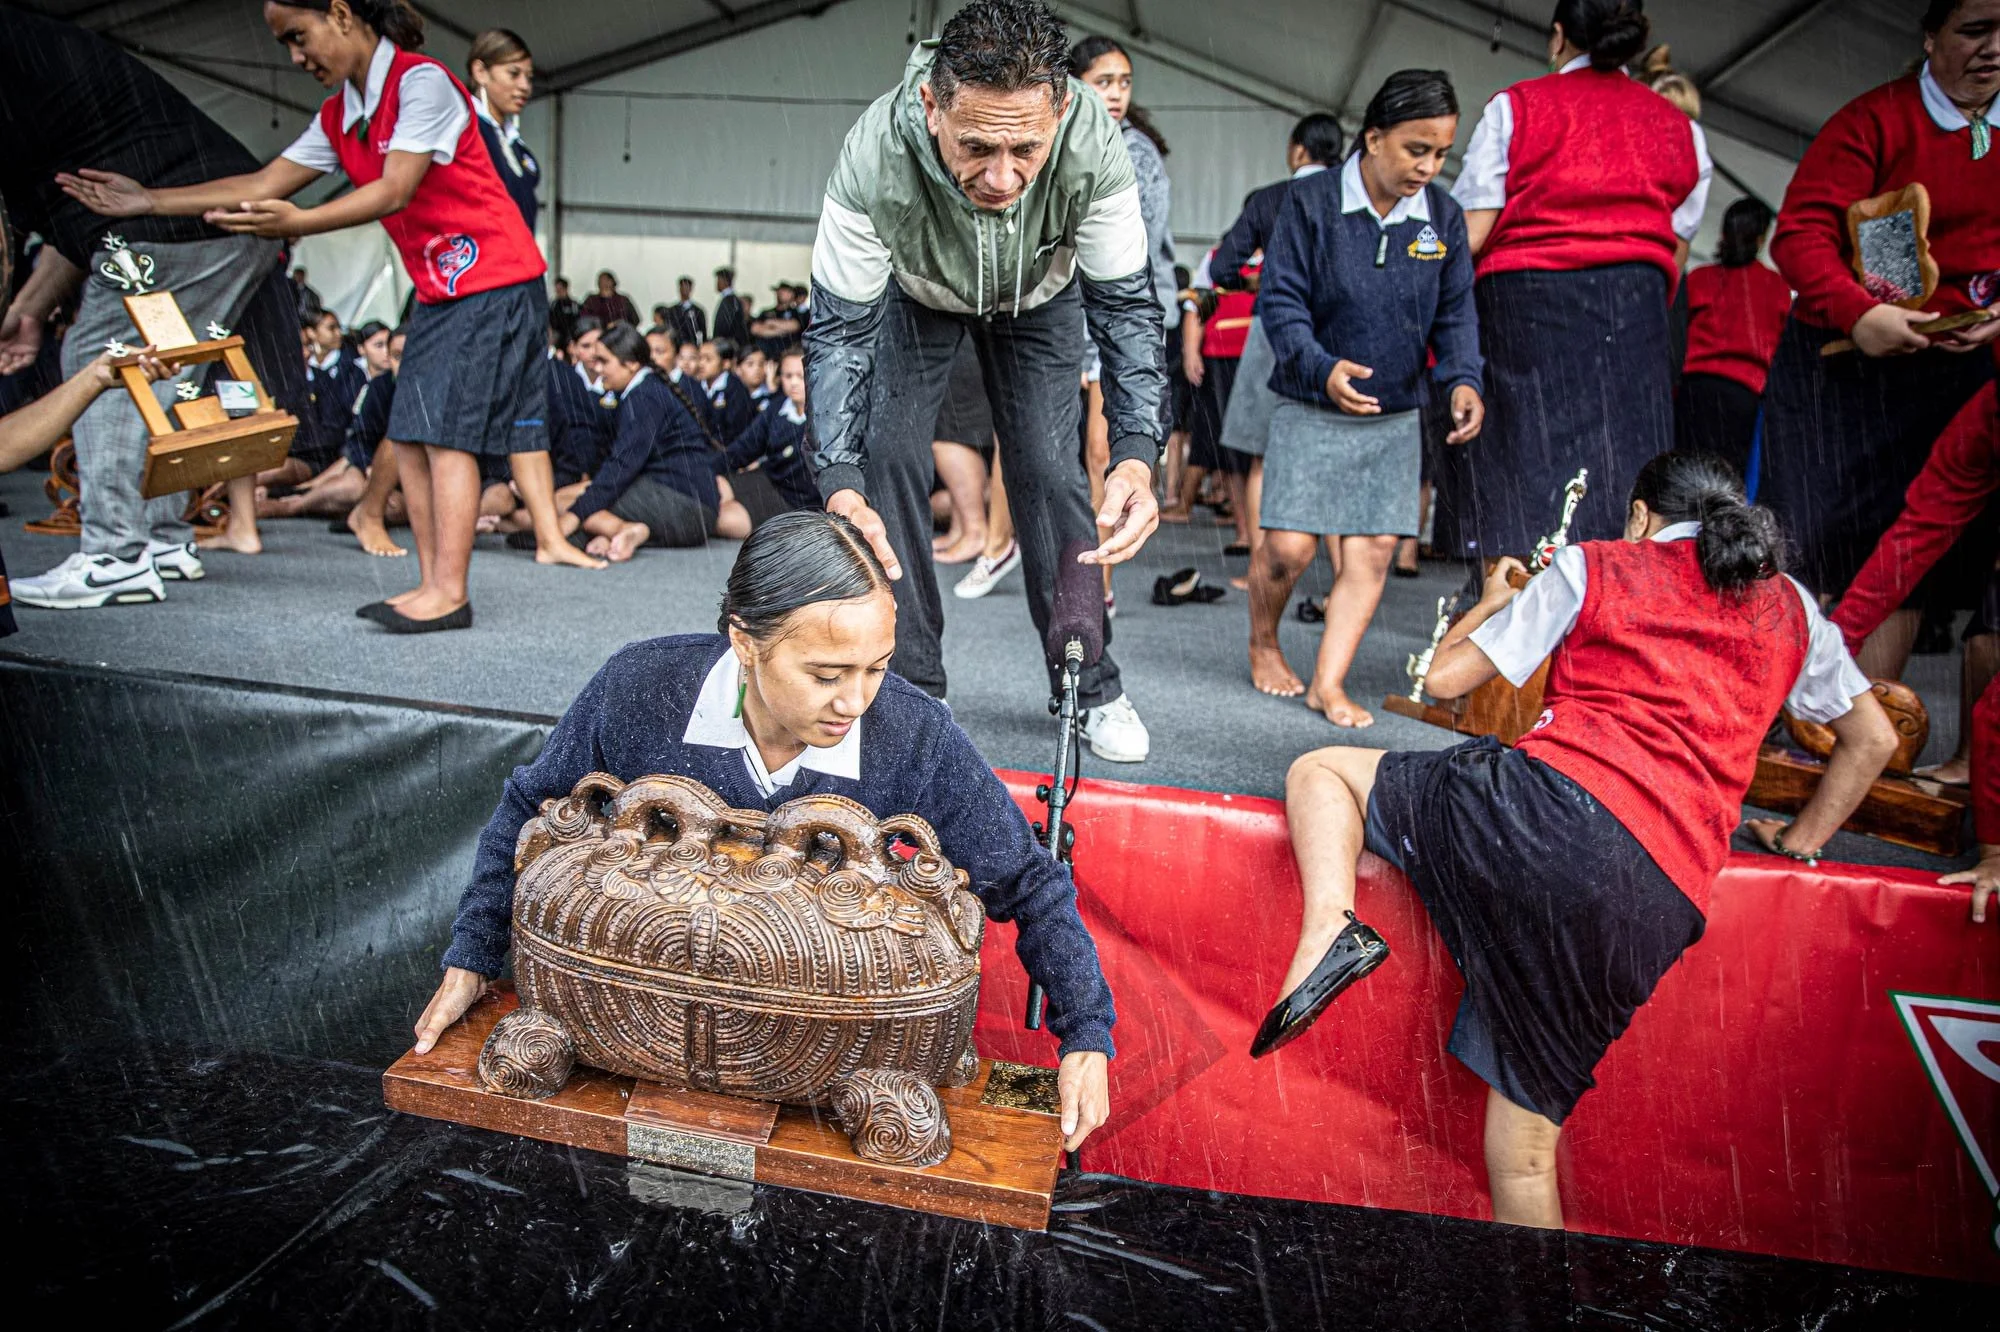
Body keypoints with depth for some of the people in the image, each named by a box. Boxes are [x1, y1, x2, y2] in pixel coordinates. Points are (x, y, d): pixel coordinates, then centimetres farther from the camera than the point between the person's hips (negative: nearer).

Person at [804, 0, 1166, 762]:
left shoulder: (1093, 144, -39)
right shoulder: (874, 157, -41)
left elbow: (1127, 305, -31)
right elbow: (839, 329, -34)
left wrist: (1137, 454, -46)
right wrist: (841, 485, -48)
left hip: (1041, 294, 0)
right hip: (914, 293, 0)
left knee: (1049, 468, -7)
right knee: (889, 457, -12)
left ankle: (1093, 689, 7)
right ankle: (910, 687, 2)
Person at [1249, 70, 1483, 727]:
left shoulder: (1443, 217, 3)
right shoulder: (1312, 201, -9)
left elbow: (1455, 312, 8)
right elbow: (1280, 301, -10)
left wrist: (1463, 378, -11)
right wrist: (1322, 368, -26)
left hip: (1395, 417, 4)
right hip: (1312, 409, -4)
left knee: (1373, 551, -2)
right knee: (1288, 547, -7)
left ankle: (1329, 683, 7)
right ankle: (1263, 647, 22)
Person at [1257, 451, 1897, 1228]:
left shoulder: (1593, 567, 14)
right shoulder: (1790, 607, 25)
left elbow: (1444, 679, 14)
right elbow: (1873, 738, 34)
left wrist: (1493, 602, 33)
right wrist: (1801, 839, 43)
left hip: (1554, 805, -4)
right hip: (1659, 906, 4)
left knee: (1320, 771, 13)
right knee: (1525, 1150, 12)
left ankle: (1332, 926, -14)